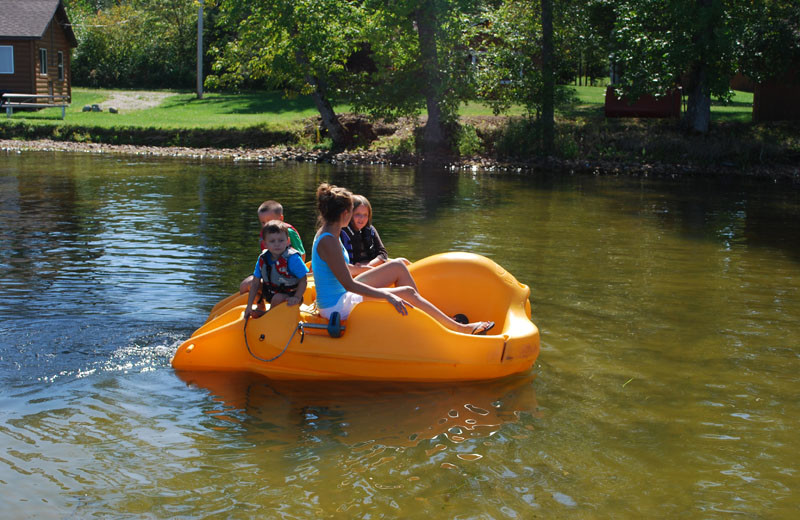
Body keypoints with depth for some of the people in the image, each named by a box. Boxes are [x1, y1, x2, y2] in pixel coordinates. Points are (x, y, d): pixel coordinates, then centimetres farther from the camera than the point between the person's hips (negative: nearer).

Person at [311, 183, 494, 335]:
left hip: (341, 293, 10)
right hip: (337, 306, -10)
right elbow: (348, 284, -28)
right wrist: (387, 296, -28)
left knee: (398, 267, 9)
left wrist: (375, 268, 26)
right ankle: (462, 329, -3)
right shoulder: (328, 241, -24)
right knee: (407, 293, -12)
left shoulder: (325, 232, 7)